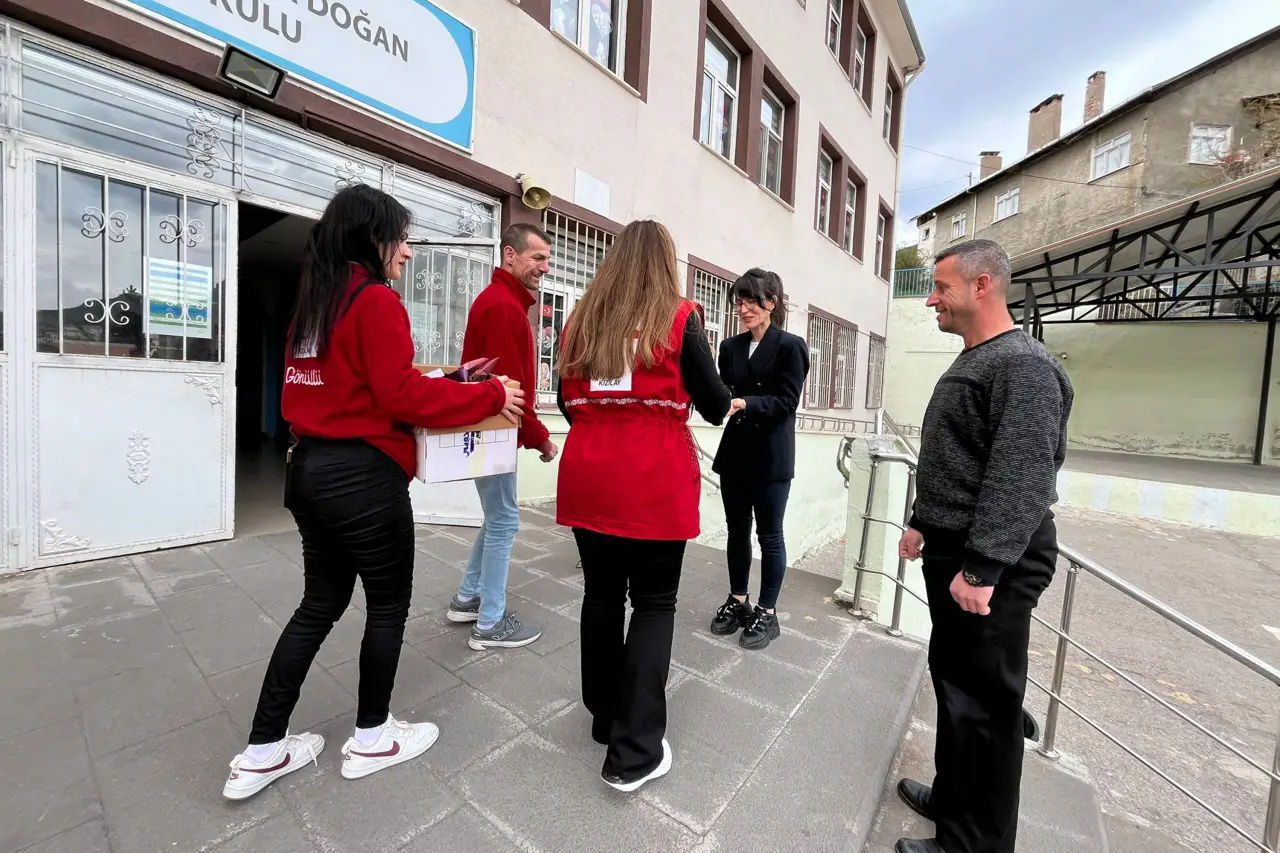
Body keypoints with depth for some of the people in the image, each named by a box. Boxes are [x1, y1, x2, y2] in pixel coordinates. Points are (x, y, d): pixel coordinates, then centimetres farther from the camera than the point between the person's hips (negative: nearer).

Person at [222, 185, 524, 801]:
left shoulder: (314, 300, 14)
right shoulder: (376, 300, -13)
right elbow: (402, 395, -19)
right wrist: (489, 397, -13)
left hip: (310, 468, 9)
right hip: (362, 476, -9)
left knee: (320, 603, 19)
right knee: (388, 604, 10)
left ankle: (261, 752, 30)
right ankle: (371, 739, 28)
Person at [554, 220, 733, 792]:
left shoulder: (582, 320, 9)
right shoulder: (678, 319, -4)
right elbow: (714, 405, 0)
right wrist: (728, 402, 22)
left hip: (587, 482, 5)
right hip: (654, 486, -4)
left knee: (601, 594, 17)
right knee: (654, 604, 9)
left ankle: (604, 717, 36)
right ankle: (634, 752, 15)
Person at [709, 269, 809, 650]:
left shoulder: (790, 346, -6)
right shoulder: (731, 346, 9)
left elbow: (786, 401, -14)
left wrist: (744, 403, -27)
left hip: (771, 457, -5)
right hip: (735, 452, 5)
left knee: (769, 535, 6)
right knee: (737, 531, 14)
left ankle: (767, 613, 21)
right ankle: (737, 601, 30)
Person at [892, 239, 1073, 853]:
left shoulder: (1024, 366, -15)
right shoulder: (971, 362, 16)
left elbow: (1021, 478, -24)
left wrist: (981, 568, -26)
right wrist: (923, 524, 21)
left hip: (993, 562, -10)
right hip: (953, 550, 10)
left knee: (981, 701, 3)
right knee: (952, 680, 19)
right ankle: (954, 798, 38)